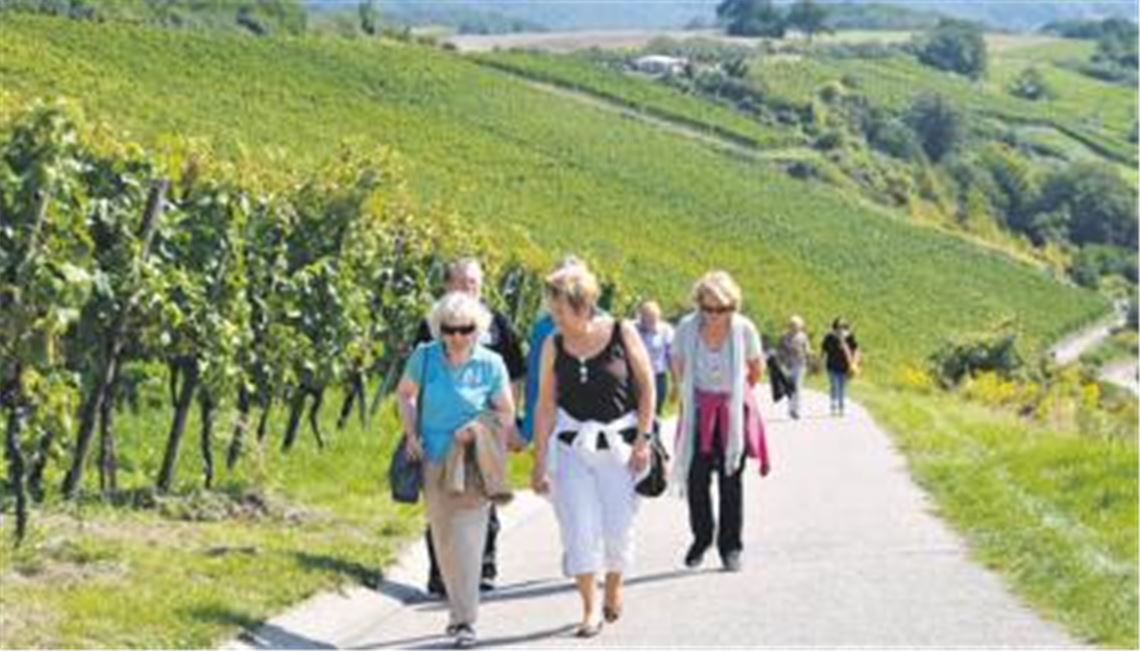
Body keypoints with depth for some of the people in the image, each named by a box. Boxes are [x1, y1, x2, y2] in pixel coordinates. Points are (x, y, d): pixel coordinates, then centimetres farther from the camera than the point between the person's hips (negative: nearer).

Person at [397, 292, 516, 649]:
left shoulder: (491, 364, -9)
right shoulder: (425, 357, -4)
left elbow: (506, 414, 0)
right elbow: (404, 394, 13)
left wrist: (478, 427, -19)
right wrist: (411, 435, 1)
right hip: (434, 459, 3)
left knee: (468, 539, -12)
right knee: (443, 539, 11)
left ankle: (466, 620, -8)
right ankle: (459, 609, 29)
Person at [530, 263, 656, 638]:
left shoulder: (622, 333, -6)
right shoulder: (554, 346, -2)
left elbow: (647, 388, 0)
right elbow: (545, 405, 1)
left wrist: (643, 439, -6)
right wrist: (540, 461, -1)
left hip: (619, 443, -1)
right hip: (572, 445, 1)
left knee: (618, 526, 2)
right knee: (578, 527, -6)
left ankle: (613, 590, 30)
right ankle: (590, 608, 4)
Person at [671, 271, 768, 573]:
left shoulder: (744, 329, -12)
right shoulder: (687, 329, -10)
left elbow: (757, 368, 7)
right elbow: (678, 365, 9)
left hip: (734, 411, -1)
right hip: (698, 411, 1)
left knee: (731, 479, -1)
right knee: (696, 476, -4)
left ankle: (731, 547, 9)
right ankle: (701, 537, 16)